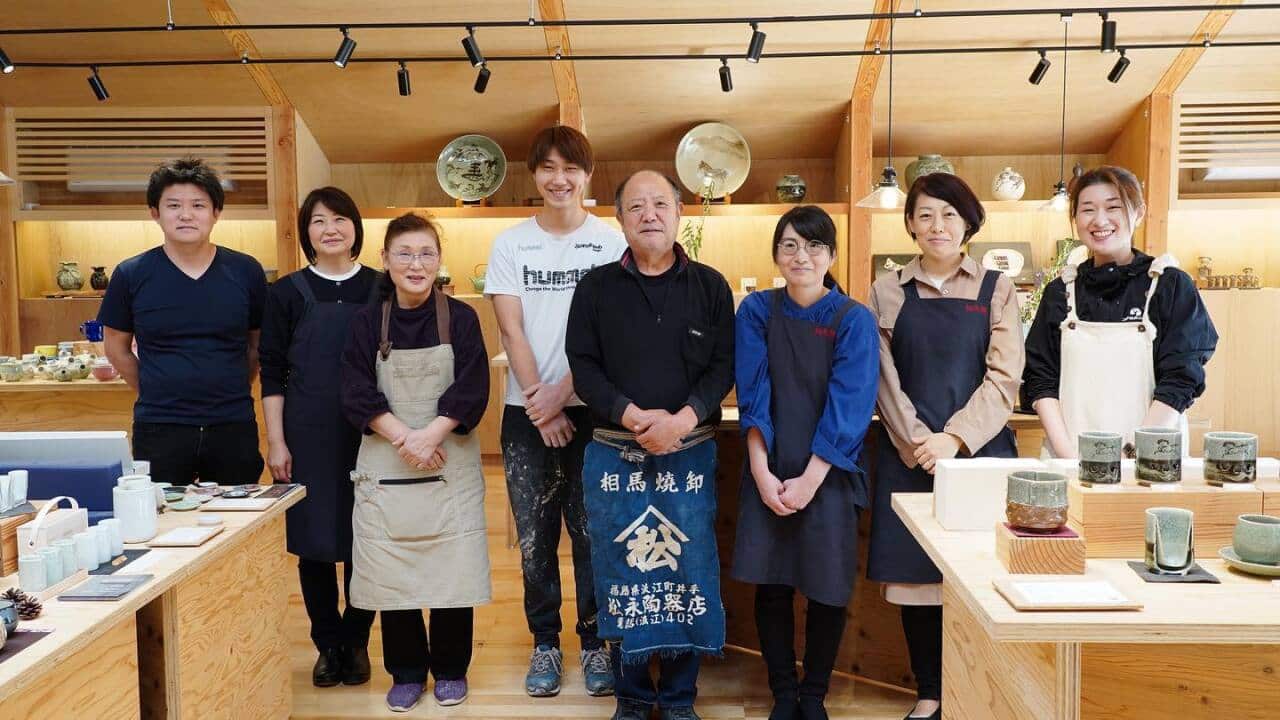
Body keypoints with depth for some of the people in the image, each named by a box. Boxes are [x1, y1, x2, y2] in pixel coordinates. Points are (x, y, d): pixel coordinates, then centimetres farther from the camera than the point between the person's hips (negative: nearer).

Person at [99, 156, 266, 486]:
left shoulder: (246, 272, 0)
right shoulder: (131, 275, -1)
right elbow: (117, 348, 11)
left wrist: (230, 393, 12)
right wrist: (157, 396, 10)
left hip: (234, 428, 1)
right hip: (159, 431, 0)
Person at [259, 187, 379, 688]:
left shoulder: (380, 289, 4)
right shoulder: (287, 293, 3)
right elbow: (272, 374, 2)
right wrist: (276, 442, -4)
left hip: (370, 436, 0)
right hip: (309, 437, 0)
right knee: (314, 543, 6)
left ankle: (356, 642, 22)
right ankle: (328, 645, 22)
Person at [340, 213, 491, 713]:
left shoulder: (460, 319, 1)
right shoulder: (367, 322, 4)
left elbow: (472, 389, -7)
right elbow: (357, 393, -4)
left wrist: (431, 435, -19)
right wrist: (403, 437, -17)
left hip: (450, 464, -1)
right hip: (385, 468, 1)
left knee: (452, 570, 3)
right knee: (393, 573, 6)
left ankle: (450, 670, 21)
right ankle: (406, 673, 23)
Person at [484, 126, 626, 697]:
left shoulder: (610, 242, 1)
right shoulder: (510, 244, 5)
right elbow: (512, 330, -1)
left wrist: (561, 393, -12)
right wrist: (540, 402, -9)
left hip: (591, 407, -1)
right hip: (526, 411, 1)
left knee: (592, 531, 4)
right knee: (535, 534, 7)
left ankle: (594, 640, 19)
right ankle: (545, 643, 22)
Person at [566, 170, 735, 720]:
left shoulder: (710, 286, 6)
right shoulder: (596, 287, 5)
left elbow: (724, 365, -1)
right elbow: (582, 366, -2)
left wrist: (682, 419, -17)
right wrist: (632, 416, -16)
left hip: (689, 454, 0)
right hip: (614, 456, 0)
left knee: (688, 572, 5)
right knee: (621, 574, 6)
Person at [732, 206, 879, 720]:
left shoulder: (854, 320, -4)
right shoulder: (757, 311, 1)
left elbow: (849, 407, -10)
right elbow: (752, 394, -4)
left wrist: (810, 479, -14)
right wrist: (762, 473, -12)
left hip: (829, 474, -1)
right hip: (769, 473, 1)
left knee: (827, 589, 5)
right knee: (771, 587, 5)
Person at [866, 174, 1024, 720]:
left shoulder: (996, 289, 6)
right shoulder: (888, 291, 8)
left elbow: (1004, 378, -3)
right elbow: (884, 378, 2)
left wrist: (954, 438, -13)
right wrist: (918, 442, -9)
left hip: (979, 450, -1)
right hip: (908, 456, 1)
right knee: (915, 574, 5)